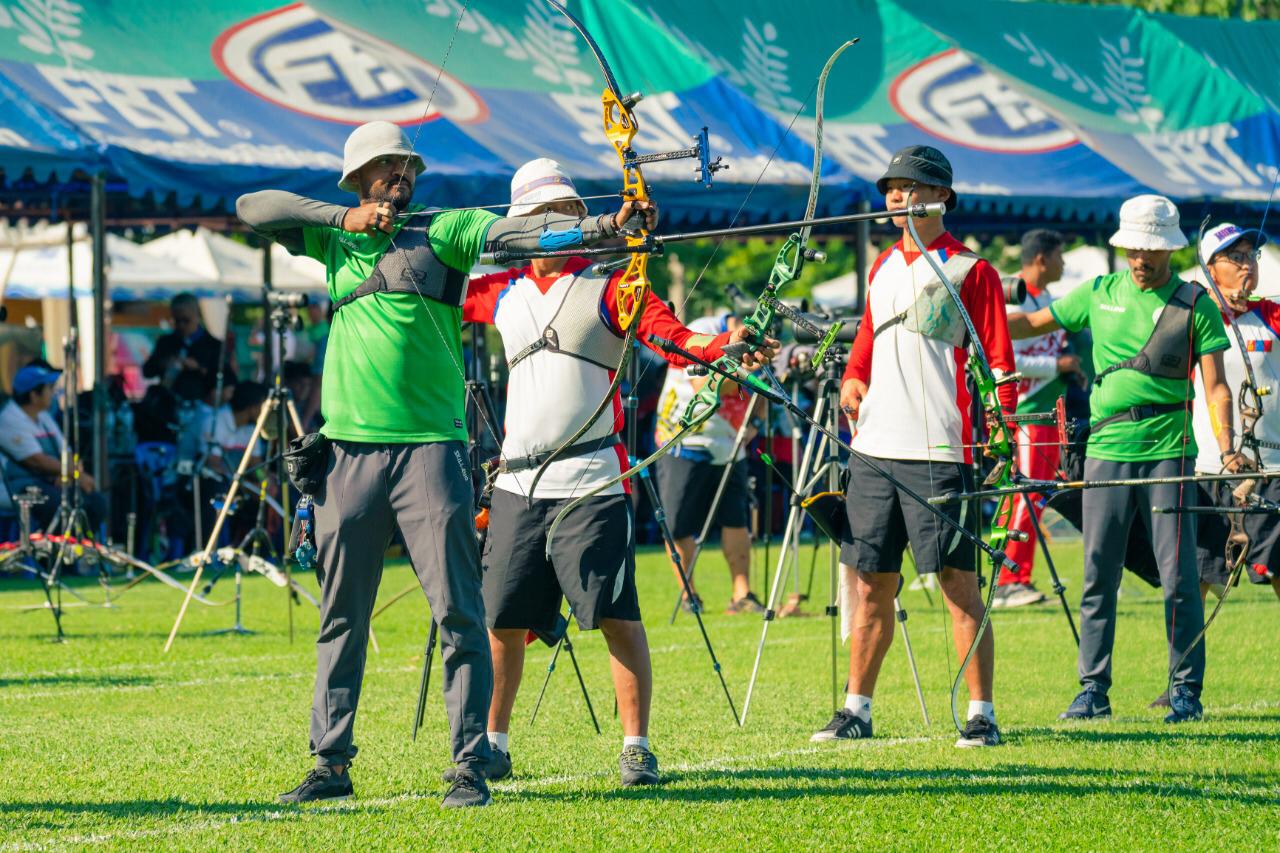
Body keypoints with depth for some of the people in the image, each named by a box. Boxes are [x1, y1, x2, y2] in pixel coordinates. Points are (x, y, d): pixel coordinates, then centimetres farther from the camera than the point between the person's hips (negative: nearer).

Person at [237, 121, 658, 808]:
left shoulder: (442, 231, 4)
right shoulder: (334, 239, 15)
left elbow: (515, 233, -10)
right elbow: (252, 207, 12)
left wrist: (601, 227, -26)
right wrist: (343, 217, 1)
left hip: (430, 447, -3)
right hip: (348, 450, 3)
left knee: (457, 611, -6)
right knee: (341, 617, 8)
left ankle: (470, 764, -2)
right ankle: (330, 763, 15)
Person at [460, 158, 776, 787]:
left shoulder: (606, 287, 0)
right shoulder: (502, 292, 13)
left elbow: (676, 338, -11)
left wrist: (724, 345, -29)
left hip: (591, 483, -4)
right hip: (517, 485, 4)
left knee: (616, 616, -7)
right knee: (502, 620, 7)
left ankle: (637, 746, -1)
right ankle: (493, 745, 20)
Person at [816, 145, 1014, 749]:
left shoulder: (969, 271, -2)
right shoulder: (882, 268, 16)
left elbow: (997, 363, -4)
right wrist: (852, 377, 8)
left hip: (940, 452, -6)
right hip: (875, 449, 6)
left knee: (960, 586, -4)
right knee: (871, 584, 10)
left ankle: (981, 714, 0)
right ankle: (856, 709, 17)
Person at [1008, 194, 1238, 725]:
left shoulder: (1195, 307, 3)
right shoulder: (1100, 295, 11)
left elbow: (1215, 385, -1)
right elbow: (1032, 323, 21)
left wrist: (1225, 447, -15)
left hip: (1169, 452, -3)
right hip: (1106, 449, 3)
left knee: (1178, 577, -4)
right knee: (1099, 576, 3)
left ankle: (1186, 690, 4)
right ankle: (1093, 689, 10)